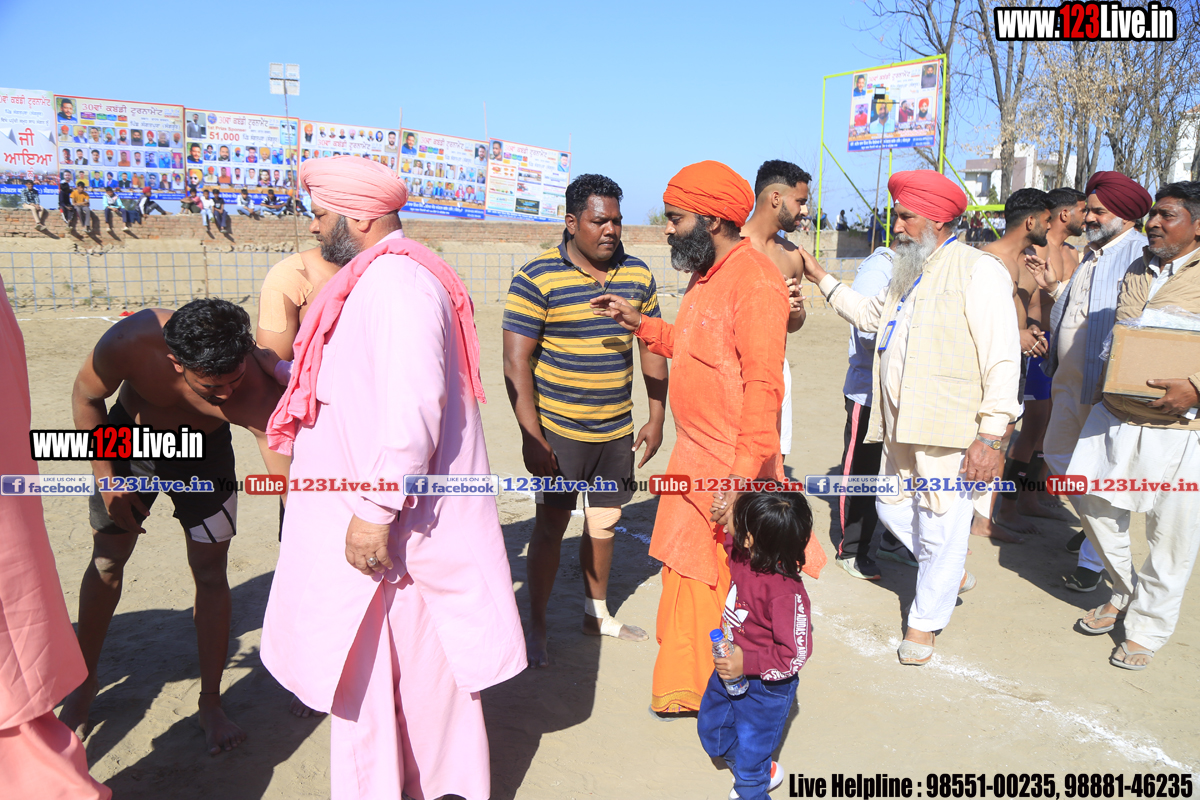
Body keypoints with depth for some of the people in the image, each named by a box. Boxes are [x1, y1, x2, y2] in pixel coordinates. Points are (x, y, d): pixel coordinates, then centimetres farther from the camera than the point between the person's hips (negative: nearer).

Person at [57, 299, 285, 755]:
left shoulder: (255, 392, -41)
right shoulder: (130, 342, -38)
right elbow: (86, 396, -15)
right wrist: (106, 479, -11)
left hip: (205, 450, -1)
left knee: (210, 571, -4)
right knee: (107, 561, 9)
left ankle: (211, 705, 13)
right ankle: (86, 681, 34)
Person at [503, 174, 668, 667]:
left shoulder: (638, 275, 4)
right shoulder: (536, 279, -13)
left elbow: (652, 348, 11)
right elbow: (516, 362, -14)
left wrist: (656, 418, 7)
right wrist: (530, 437, -18)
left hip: (617, 430, 5)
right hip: (557, 431, -5)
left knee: (605, 522, 16)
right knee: (550, 527, 4)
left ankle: (597, 613, 36)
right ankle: (536, 626, 22)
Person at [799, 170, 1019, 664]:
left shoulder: (977, 271, -10)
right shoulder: (907, 273, 17)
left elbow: (1002, 360, -15)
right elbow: (869, 315, 35)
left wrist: (990, 437, -19)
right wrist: (820, 278, 28)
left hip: (952, 431, -8)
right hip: (901, 426, 8)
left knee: (940, 527, 3)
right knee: (892, 510, 16)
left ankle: (925, 621, 22)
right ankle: (955, 574, 41)